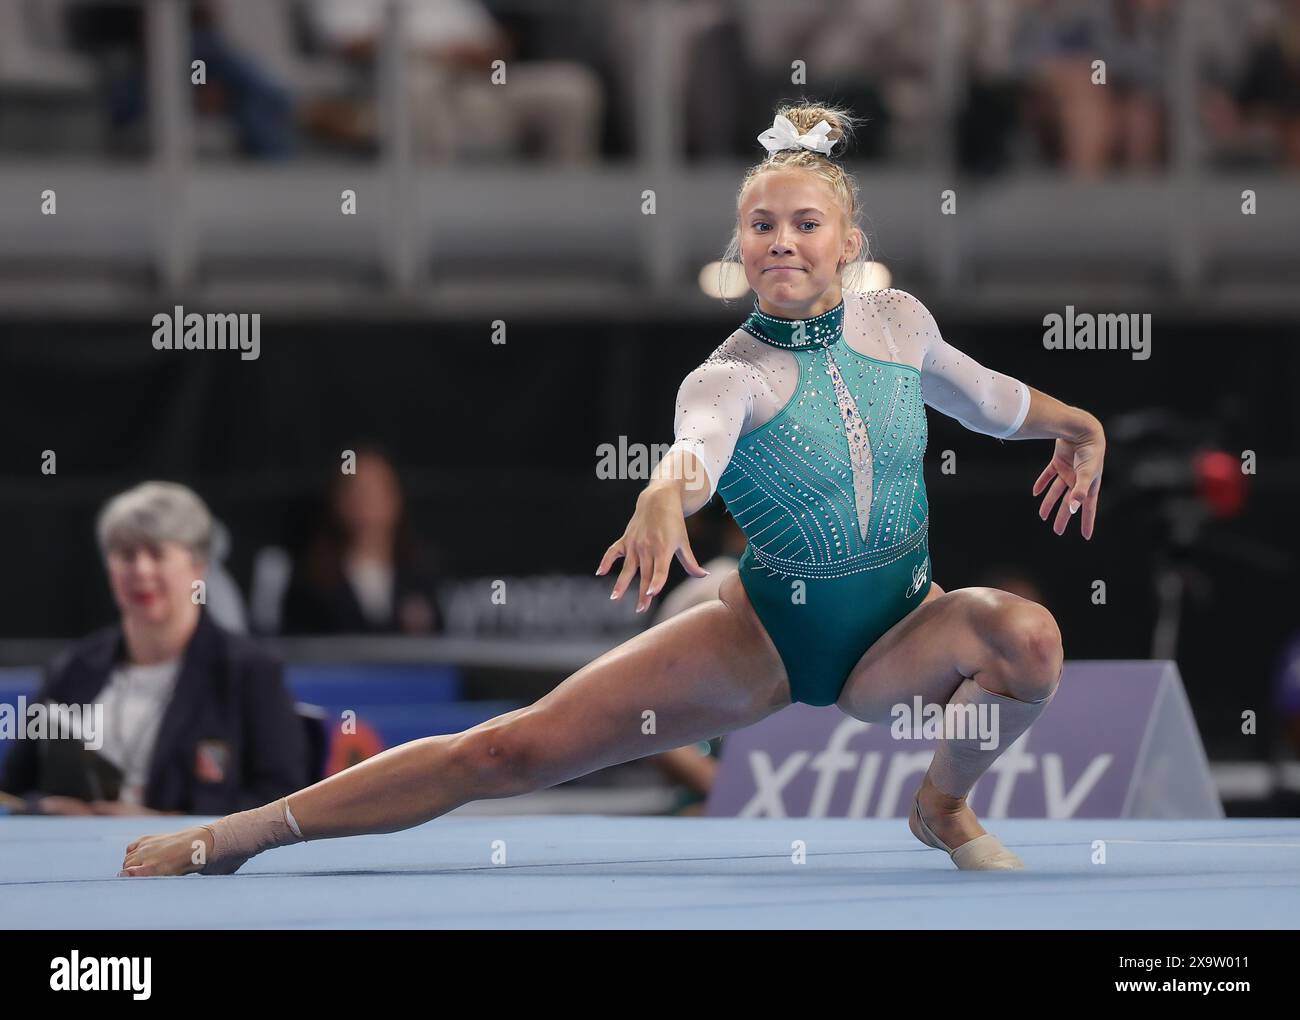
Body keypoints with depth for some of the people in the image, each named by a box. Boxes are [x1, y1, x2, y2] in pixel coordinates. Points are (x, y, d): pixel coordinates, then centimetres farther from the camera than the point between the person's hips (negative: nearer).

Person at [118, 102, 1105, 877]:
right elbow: (700, 441, -42)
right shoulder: (733, 376, -17)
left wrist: (1081, 429, 31)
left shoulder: (899, 322, -4)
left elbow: (979, 393, 20)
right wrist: (665, 492, -65)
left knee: (1025, 634, -32)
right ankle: (236, 837, -7)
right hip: (768, 632, -3)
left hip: (901, 628, 3)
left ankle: (946, 804, -1)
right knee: (513, 750, -11)